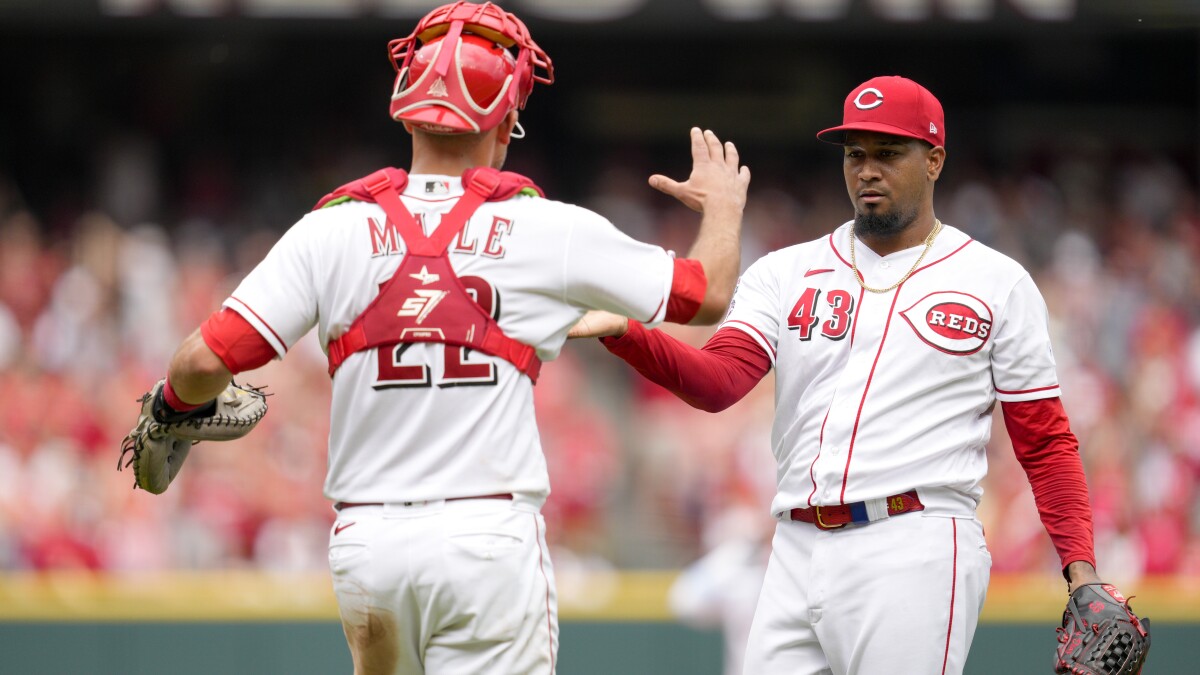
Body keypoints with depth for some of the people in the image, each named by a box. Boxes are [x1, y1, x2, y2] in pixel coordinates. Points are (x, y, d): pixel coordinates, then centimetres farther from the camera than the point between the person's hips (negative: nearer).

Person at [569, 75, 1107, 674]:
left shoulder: (996, 284, 7)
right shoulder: (786, 274, 14)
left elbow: (1045, 442, 6)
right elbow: (719, 379, -2)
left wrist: (1080, 563, -6)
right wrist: (621, 333, -20)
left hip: (915, 556, -4)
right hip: (797, 553, 4)